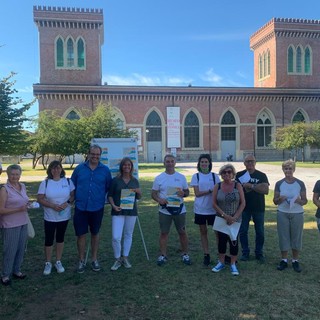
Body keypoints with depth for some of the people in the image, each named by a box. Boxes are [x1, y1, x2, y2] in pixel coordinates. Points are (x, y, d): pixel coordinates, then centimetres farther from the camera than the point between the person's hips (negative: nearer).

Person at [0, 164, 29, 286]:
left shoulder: (23, 186, 7)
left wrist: (27, 206, 2)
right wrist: (18, 209, -22)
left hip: (23, 223, 6)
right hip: (10, 225, -6)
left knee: (21, 248, 14)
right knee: (10, 250, 4)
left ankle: (16, 270, 31)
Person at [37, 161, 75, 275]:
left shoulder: (68, 181, -4)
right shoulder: (45, 183, -7)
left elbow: (73, 195, 2)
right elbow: (40, 199, -8)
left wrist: (67, 203, -18)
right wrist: (53, 206, -20)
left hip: (64, 216, 1)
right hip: (50, 217, -1)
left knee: (60, 238, 14)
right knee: (49, 240, 7)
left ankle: (58, 262, 29)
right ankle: (48, 263, 25)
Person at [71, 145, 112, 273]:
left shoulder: (105, 170, -2)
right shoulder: (79, 168, -1)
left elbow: (108, 187, 6)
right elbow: (72, 185, 6)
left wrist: (101, 197, 2)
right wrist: (73, 199, 5)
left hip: (97, 208, 0)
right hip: (81, 208, 0)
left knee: (95, 233, 15)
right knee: (81, 234, 7)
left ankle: (94, 259, 30)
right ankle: (81, 261, 24)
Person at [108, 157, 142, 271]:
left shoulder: (135, 181, 8)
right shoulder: (115, 180, -1)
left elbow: (138, 197, 14)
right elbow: (110, 195, 2)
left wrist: (139, 192, -8)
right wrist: (113, 205, -14)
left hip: (131, 211, 3)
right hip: (118, 211, -3)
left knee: (128, 235, 11)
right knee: (116, 237, -9)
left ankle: (125, 258, 26)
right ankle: (117, 260, 11)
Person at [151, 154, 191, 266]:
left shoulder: (181, 177, 2)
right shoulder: (159, 178, 0)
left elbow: (187, 192, 7)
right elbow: (153, 193, 1)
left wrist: (183, 193, -16)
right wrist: (159, 200, -19)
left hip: (179, 209, 1)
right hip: (164, 210, -1)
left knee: (182, 232, 9)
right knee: (164, 232, 8)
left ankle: (185, 254, 23)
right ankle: (163, 255, 20)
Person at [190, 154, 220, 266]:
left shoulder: (215, 176, 2)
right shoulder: (196, 176, 0)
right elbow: (197, 193, -7)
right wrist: (210, 191, -16)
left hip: (213, 209, 0)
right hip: (200, 209, 0)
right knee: (203, 231, 10)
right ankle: (206, 255, 22)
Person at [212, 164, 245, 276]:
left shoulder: (237, 186, -5)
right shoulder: (217, 187, -2)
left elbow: (243, 203, -6)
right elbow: (214, 204, -5)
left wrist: (234, 217, -13)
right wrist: (225, 215, -14)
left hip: (235, 220, -1)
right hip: (221, 219, 1)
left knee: (233, 241, 3)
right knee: (222, 240, 8)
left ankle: (233, 264, 19)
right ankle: (221, 263, 25)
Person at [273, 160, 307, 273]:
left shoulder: (300, 183, -2)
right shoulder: (279, 184, 0)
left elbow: (305, 200, 2)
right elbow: (275, 201, 3)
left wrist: (299, 201, -19)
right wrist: (280, 199, -18)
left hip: (297, 214, 0)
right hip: (282, 214, 1)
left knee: (296, 237, 6)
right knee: (283, 237, 6)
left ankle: (295, 261, 21)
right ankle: (284, 260, 20)